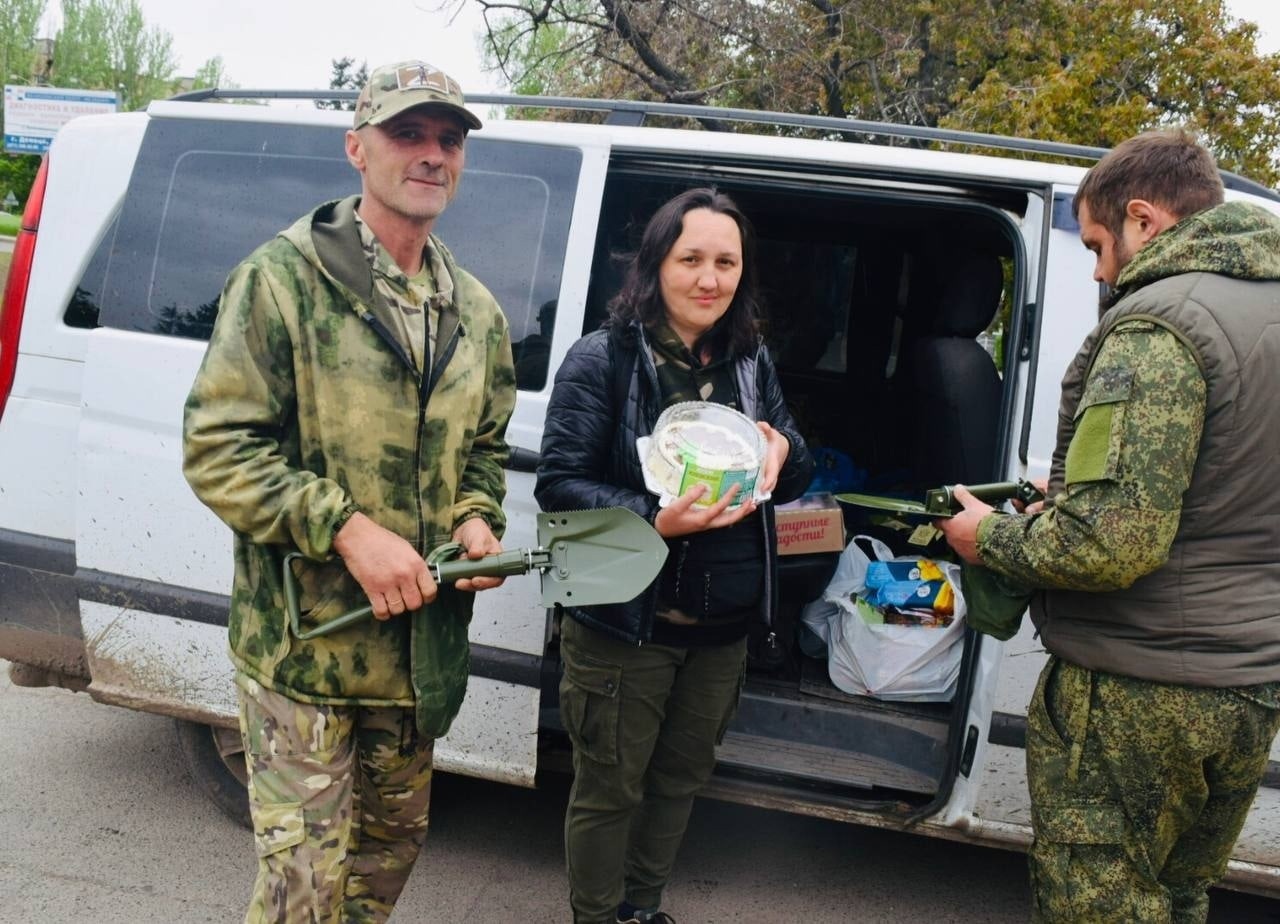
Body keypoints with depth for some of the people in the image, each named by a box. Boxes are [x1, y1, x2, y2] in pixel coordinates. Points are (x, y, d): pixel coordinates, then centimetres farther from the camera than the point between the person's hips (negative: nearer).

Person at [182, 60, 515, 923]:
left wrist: (476, 521, -1)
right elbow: (216, 448, -13)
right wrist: (347, 529, -22)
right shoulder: (283, 279, -9)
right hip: (304, 642, -6)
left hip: (420, 646, 6)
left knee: (390, 849, 21)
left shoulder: (476, 312, 10)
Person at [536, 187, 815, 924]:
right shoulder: (603, 358, -13)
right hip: (624, 620, -5)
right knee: (611, 788, 10)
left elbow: (797, 474, 10)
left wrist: (783, 451, -14)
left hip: (722, 624, 6)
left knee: (681, 777, 21)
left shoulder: (751, 360, 3)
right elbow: (558, 484, -16)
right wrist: (655, 521, -30)